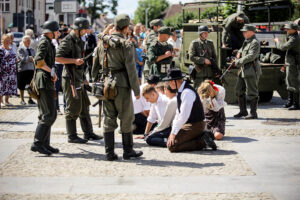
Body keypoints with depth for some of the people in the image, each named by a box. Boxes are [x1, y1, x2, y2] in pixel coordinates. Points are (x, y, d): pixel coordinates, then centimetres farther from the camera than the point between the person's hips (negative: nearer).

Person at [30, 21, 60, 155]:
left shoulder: (48, 43, 20)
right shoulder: (45, 42, -10)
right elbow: (38, 61, -24)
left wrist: (52, 72, 9)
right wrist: (51, 71, -14)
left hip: (46, 81, 11)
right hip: (44, 80, -11)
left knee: (45, 114, 11)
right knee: (50, 114, -13)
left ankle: (45, 144, 14)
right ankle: (37, 143, -15)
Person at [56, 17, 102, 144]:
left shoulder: (79, 40, 16)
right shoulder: (67, 41, -13)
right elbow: (57, 58, -19)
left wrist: (84, 78, 23)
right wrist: (74, 61, -25)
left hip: (79, 79, 9)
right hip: (71, 79, -9)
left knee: (84, 106, 13)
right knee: (73, 109, -4)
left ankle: (88, 133, 20)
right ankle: (72, 136, 3)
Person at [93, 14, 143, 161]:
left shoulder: (103, 42, 7)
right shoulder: (127, 45, -11)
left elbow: (97, 65, 13)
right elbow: (131, 69, -12)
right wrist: (136, 90, -6)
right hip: (121, 85, -5)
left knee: (109, 118, 9)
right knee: (126, 118, 6)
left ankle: (109, 152, 9)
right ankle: (128, 151, 14)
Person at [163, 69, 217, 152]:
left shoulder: (187, 92, -22)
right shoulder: (180, 91, 9)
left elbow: (183, 116, -25)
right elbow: (178, 113, 15)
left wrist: (174, 133, -19)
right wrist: (173, 131, 10)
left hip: (195, 125, -10)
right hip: (188, 124, 10)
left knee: (171, 146, -16)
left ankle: (202, 141, -10)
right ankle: (201, 136, 5)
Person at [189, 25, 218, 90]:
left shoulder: (210, 43, 13)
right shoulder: (194, 43, -2)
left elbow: (214, 56, 17)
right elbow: (192, 57, -10)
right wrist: (204, 60, -17)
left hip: (209, 72, 4)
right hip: (199, 72, -4)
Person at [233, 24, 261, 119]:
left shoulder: (255, 42, -14)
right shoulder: (246, 41, 16)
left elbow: (251, 56, -23)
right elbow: (242, 49, 35)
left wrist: (239, 62, -16)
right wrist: (239, 53, 11)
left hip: (251, 70, -10)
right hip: (243, 70, 10)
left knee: (252, 92, -5)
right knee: (239, 90, 13)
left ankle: (253, 113, 1)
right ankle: (243, 111, 22)